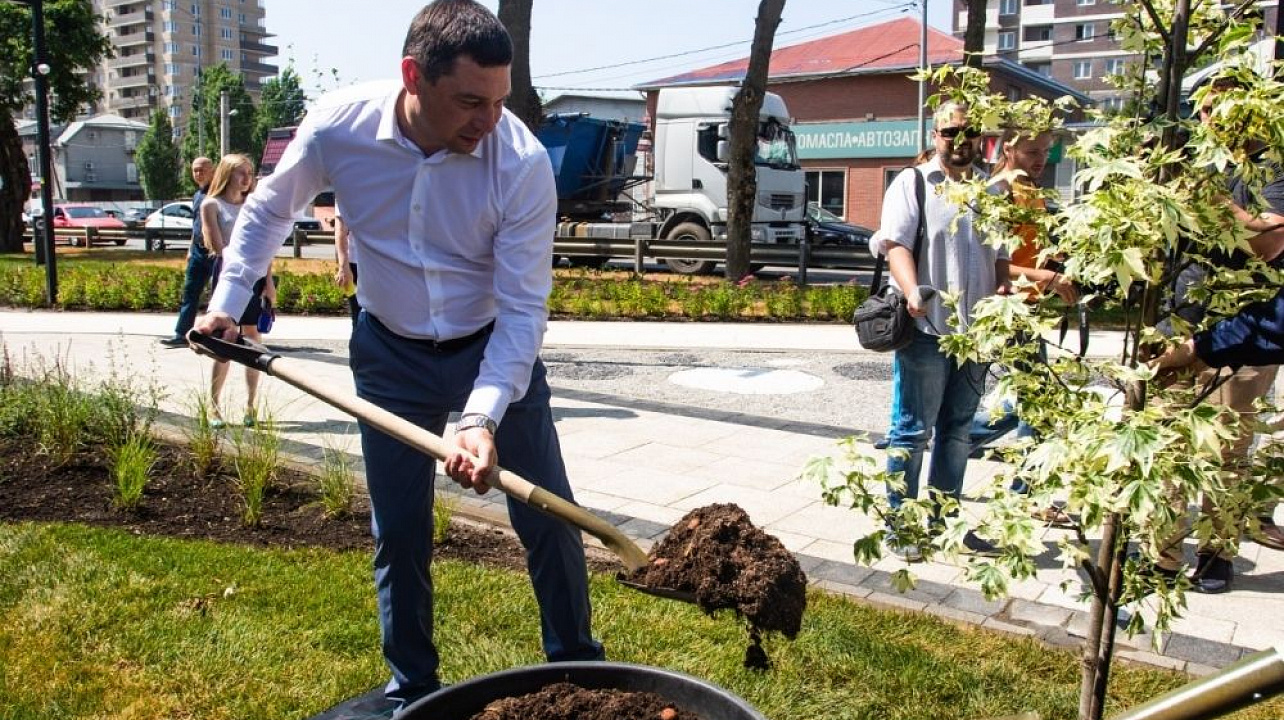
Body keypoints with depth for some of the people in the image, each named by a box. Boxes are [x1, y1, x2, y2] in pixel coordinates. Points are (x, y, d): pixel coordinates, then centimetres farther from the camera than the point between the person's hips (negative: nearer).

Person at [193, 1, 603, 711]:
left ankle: (576, 667, 27)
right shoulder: (336, 125, -20)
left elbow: (523, 308, -23)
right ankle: (410, 688, 32)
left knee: (548, 518, 3)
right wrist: (228, 299, -4)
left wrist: (481, 418, -32)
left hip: (494, 349, -1)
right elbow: (268, 210, 2)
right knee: (398, 534, 10)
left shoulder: (523, 162, -26)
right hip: (391, 355, 2)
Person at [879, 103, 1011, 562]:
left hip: (975, 332, 6)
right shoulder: (913, 183, 0)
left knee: (957, 431, 13)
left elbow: (1001, 256, 22)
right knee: (913, 431, -1)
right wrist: (913, 291, -28)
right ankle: (898, 525, 10)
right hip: (926, 331, -6)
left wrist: (1002, 292, 2)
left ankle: (944, 519, 25)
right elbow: (896, 245, -11)